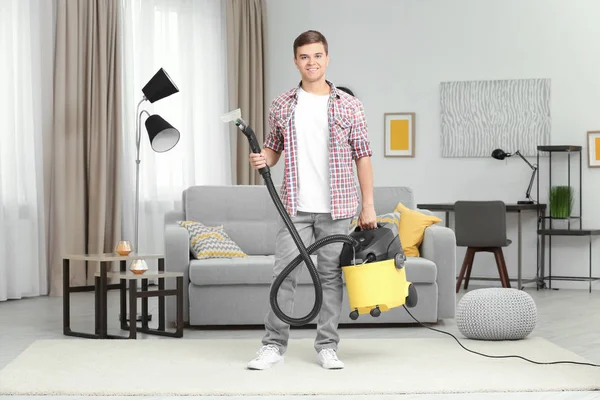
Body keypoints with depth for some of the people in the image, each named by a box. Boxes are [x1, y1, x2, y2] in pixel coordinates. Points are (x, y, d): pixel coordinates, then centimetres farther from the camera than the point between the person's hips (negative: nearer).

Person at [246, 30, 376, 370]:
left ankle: (327, 347, 15)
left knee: (331, 276, 5)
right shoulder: (282, 106, 6)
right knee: (284, 275, -1)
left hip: (337, 209, -1)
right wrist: (263, 159, -8)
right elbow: (274, 148, 16)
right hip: (295, 208, 1)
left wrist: (368, 205, -2)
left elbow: (363, 157, 2)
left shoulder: (349, 106, 2)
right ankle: (274, 345, 8)